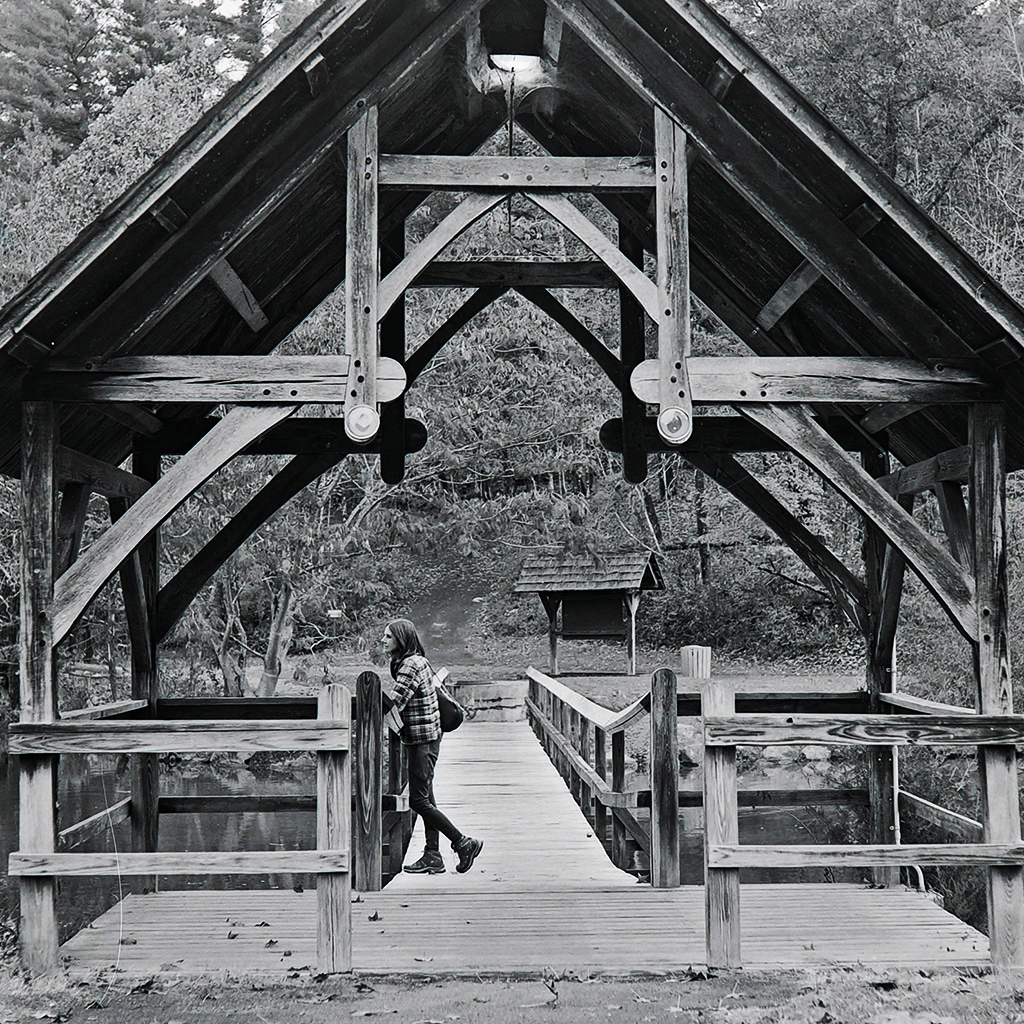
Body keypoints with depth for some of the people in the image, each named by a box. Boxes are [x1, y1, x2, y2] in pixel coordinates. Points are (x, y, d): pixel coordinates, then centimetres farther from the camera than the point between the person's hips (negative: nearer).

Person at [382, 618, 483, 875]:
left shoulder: (411, 665, -17)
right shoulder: (410, 662, 14)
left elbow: (394, 702, -23)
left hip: (423, 739, -10)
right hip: (423, 738, 10)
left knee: (418, 801, -7)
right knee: (425, 799, 10)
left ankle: (464, 843, -2)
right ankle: (433, 857, 13)